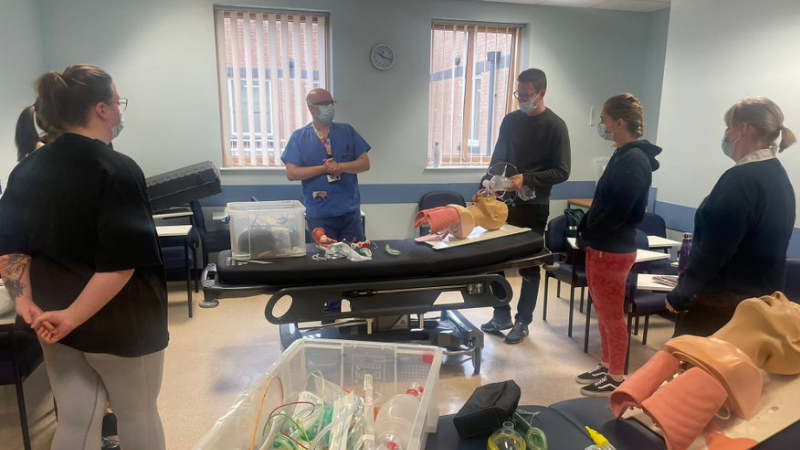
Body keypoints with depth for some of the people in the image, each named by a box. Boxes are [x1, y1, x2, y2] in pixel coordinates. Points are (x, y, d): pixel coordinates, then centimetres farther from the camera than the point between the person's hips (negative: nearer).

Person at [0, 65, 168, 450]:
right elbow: (121, 262, -27)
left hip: (53, 318, 7)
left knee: (76, 419, 19)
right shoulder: (117, 170, -19)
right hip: (118, 320, -6)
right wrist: (73, 316, -21)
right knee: (138, 414, 15)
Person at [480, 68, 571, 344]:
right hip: (504, 202, 5)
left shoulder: (555, 126, -6)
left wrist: (526, 179, -21)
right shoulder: (510, 120, 8)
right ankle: (501, 316, 24)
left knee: (529, 268, 7)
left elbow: (561, 172, -9)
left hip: (534, 207, -4)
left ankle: (522, 322, 21)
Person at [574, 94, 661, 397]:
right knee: (603, 312, 19)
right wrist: (587, 234, 7)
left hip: (612, 250, -9)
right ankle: (606, 366, 34)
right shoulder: (625, 156, 11)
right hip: (603, 247, 9)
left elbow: (616, 213, -22)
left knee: (612, 316, 4)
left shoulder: (633, 161, -19)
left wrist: (585, 237, -11)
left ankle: (616, 379, 20)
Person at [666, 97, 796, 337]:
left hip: (724, 302, -9)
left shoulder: (742, 178, -20)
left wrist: (680, 295, -11)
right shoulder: (779, 176, 10)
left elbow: (713, 250, -22)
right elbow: (757, 246, 15)